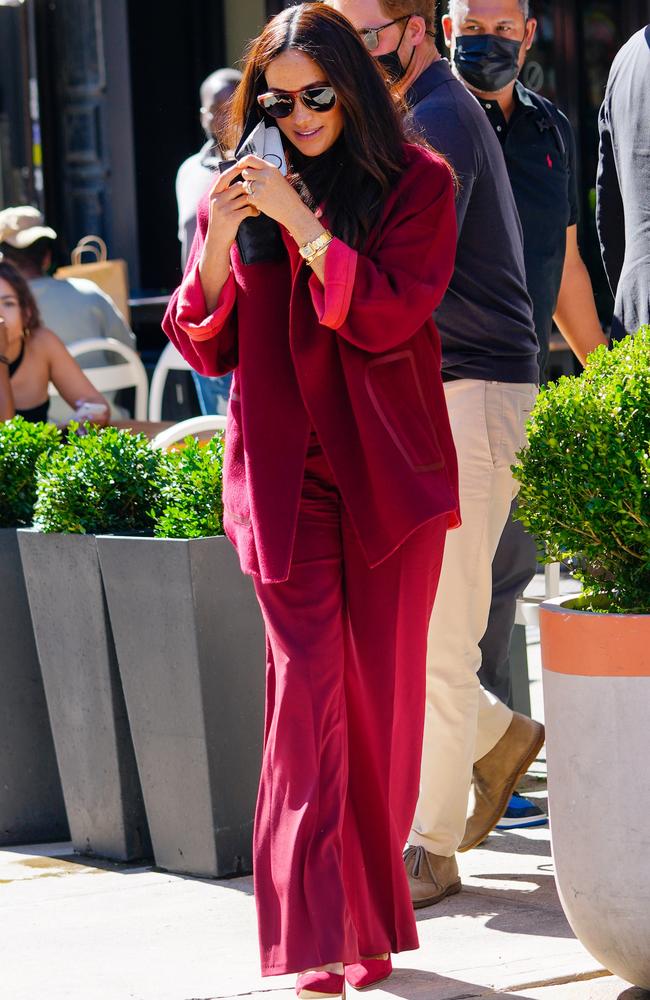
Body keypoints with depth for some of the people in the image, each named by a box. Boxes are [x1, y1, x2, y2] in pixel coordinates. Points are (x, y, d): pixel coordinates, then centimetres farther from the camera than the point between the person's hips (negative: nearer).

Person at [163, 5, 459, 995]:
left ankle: (372, 920, 18)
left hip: (390, 471, 0)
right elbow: (206, 349, 8)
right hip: (283, 474, 0)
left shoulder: (416, 185, 3)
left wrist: (301, 222, -17)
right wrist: (219, 244, -9)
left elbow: (390, 317, -10)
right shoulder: (239, 194, 10)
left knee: (382, 689, 3)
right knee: (307, 675, -13)